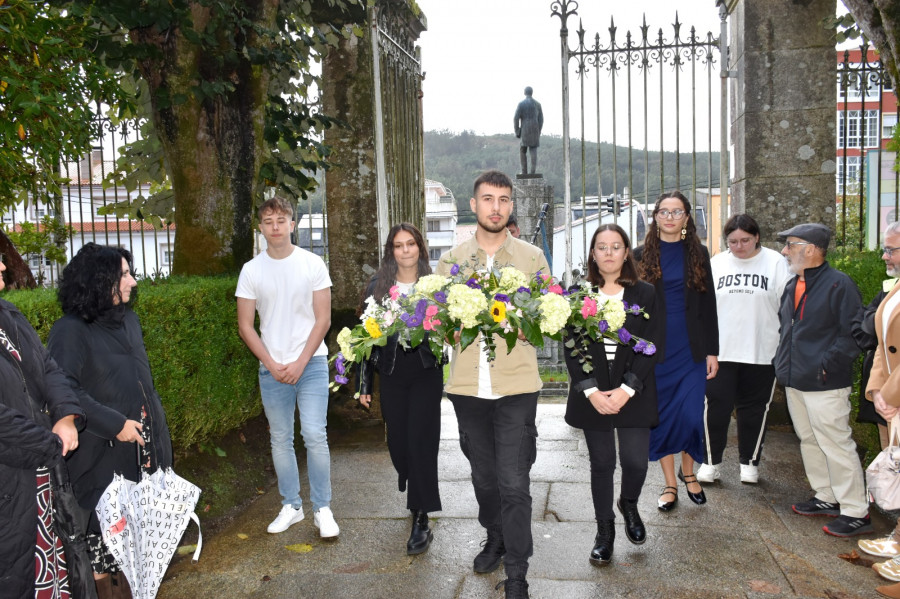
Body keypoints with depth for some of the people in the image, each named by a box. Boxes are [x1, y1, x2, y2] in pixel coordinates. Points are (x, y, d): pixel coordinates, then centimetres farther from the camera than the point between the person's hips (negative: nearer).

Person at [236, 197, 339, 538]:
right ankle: (291, 506, 23)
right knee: (280, 440, 9)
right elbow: (245, 326, 4)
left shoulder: (312, 264, -1)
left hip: (311, 363, -2)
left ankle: (322, 509, 4)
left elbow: (323, 320, -3)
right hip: (271, 367, 2)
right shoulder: (251, 270, 3)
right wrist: (272, 365, -5)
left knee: (315, 435, -9)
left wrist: (300, 363, -9)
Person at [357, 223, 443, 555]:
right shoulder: (377, 287, 5)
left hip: (426, 372, -2)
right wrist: (364, 383, 6)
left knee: (420, 441, -6)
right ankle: (415, 489, 40)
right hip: (392, 375, 2)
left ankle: (421, 520, 2)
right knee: (397, 441, 9)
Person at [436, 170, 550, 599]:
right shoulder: (452, 260, 7)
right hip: (467, 385, 3)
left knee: (514, 482, -3)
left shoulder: (532, 257, 4)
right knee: (483, 474, 17)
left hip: (516, 385, -2)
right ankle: (495, 539, 42)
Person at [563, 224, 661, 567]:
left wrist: (626, 390, -13)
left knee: (635, 461, -3)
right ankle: (604, 528, 27)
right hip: (592, 395, 0)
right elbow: (572, 348, -1)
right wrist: (591, 391, -11)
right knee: (601, 462, 8)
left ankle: (629, 505, 31)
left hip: (633, 393, 0)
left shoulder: (645, 294, 2)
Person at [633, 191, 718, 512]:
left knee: (691, 415, 0)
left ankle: (688, 472, 27)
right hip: (654, 350, 0)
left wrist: (712, 351, 2)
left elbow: (708, 305, 6)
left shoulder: (698, 253, 6)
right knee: (661, 417, 5)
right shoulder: (642, 255, 2)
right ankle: (670, 484, 20)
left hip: (691, 350, 1)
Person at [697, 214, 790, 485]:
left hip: (761, 351, -1)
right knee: (716, 406, 0)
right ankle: (711, 461, 15)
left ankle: (750, 462, 26)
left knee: (754, 408, 10)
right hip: (720, 351, 1)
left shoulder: (775, 262, 0)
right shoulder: (716, 264, 6)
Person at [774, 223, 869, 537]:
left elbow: (852, 333, -17)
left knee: (837, 445, -3)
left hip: (825, 385, -9)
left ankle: (855, 512, 9)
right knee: (809, 441, 17)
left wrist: (828, 365, -19)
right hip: (794, 382, 9)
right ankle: (827, 498, 31)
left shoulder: (839, 284, -14)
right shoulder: (793, 285, 13)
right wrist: (781, 361, 14)